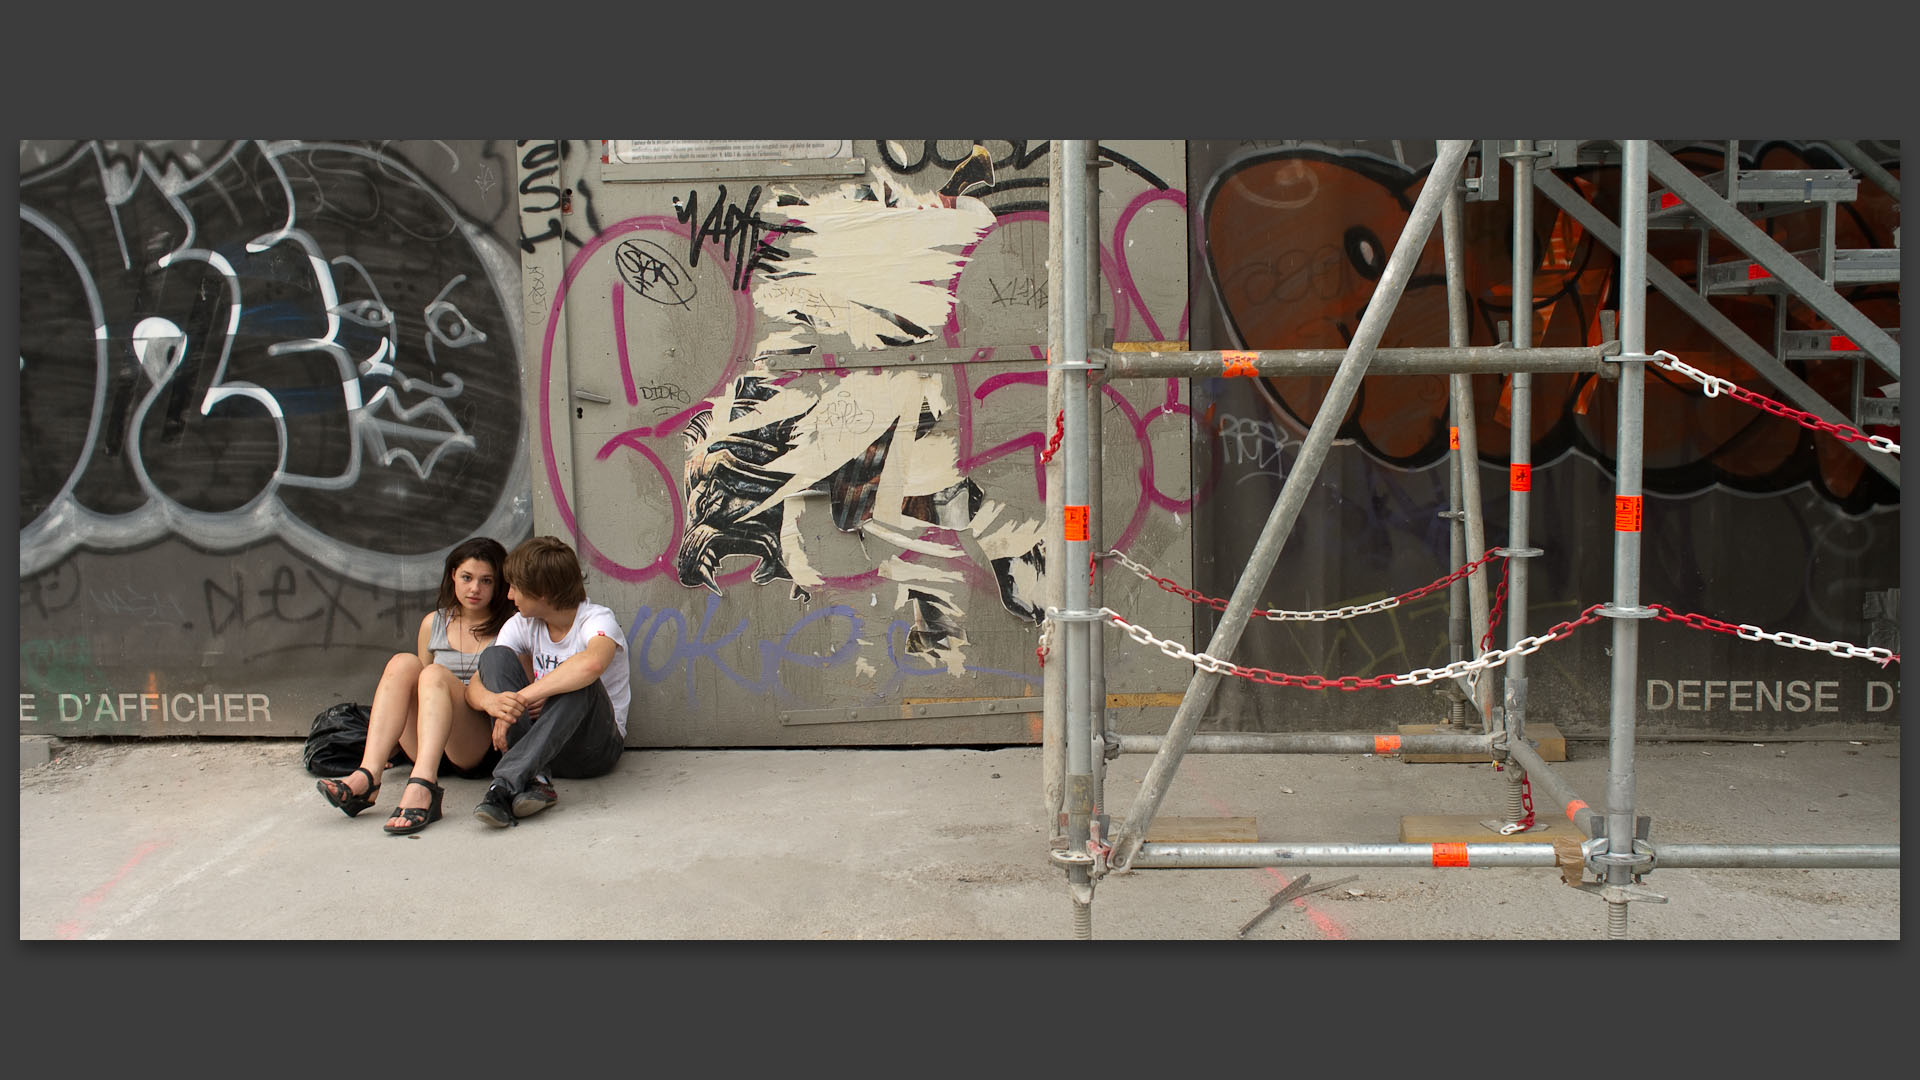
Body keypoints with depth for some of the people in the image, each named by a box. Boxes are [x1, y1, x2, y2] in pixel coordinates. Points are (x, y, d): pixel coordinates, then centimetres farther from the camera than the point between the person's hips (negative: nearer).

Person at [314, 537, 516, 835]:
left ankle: (422, 786, -52)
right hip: (428, 749, 4)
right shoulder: (434, 623, 20)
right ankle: (367, 776, -39)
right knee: (403, 663, -19)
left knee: (435, 674, -28)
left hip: (482, 744, -4)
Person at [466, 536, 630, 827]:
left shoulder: (597, 620, -13)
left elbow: (592, 663, -39)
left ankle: (506, 783, -41)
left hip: (596, 747, -5)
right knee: (495, 654, -14)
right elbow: (474, 686, -4)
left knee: (578, 681, -33)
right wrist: (491, 701, -29)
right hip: (538, 745, 5)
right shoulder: (523, 626, 6)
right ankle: (533, 778, -33)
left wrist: (520, 699, -37)